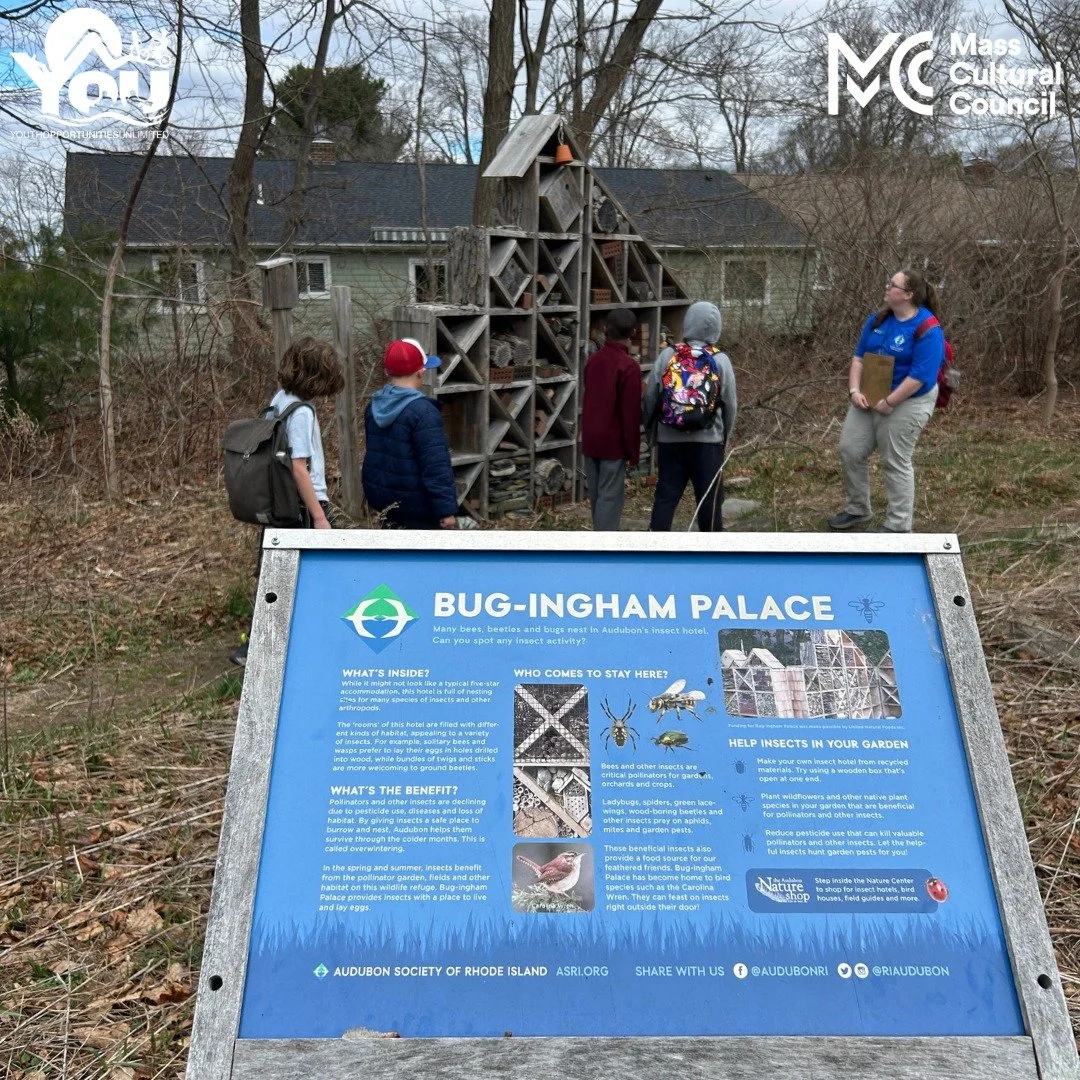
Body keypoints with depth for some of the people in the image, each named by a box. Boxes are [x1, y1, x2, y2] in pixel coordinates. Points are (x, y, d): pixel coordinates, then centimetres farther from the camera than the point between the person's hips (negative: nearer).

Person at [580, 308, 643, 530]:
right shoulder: (628, 366, -14)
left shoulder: (592, 360, 7)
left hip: (590, 439, 7)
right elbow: (631, 412, -15)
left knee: (595, 495, 15)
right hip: (613, 442, -7)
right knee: (610, 497, -4)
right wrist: (633, 451, -9)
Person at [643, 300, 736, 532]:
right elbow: (731, 404, 1)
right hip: (708, 440, -1)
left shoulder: (667, 356, -2)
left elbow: (650, 398, 1)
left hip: (670, 438, 1)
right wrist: (726, 436, 17)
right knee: (709, 499, 9)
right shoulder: (721, 361, -4)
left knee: (665, 496, 7)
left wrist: (651, 428, 17)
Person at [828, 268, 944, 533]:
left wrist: (889, 402, -22)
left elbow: (920, 376, -24)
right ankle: (857, 509, 25)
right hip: (869, 398, 7)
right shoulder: (878, 319, 2)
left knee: (896, 462, -2)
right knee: (850, 450, 8)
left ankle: (898, 526, 10)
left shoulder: (927, 330, -20)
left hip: (906, 403, -7)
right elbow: (859, 356, 6)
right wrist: (854, 391, -8)